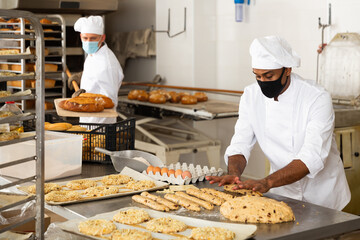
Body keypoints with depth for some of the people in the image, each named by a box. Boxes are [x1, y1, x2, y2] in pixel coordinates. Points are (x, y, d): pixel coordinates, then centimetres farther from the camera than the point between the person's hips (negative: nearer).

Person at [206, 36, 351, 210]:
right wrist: (234, 173, -25)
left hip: (322, 195, -4)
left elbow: (312, 157, -27)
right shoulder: (251, 96, -3)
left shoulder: (318, 98, -19)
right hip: (282, 192, 4)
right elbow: (240, 143, -2)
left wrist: (267, 182, -39)